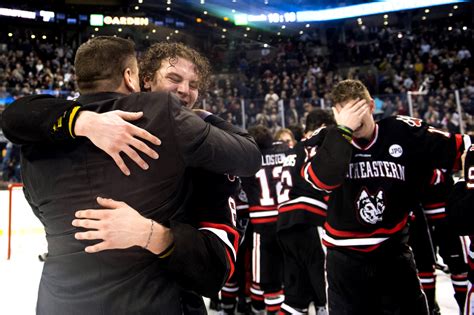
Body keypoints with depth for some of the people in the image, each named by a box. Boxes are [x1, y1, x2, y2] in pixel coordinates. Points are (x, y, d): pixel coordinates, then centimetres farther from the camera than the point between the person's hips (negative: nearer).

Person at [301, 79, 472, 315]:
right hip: (345, 255, -1)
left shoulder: (402, 132, -7)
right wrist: (344, 131, -28)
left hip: (394, 250, 1)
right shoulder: (329, 140, -9)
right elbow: (318, 180, -27)